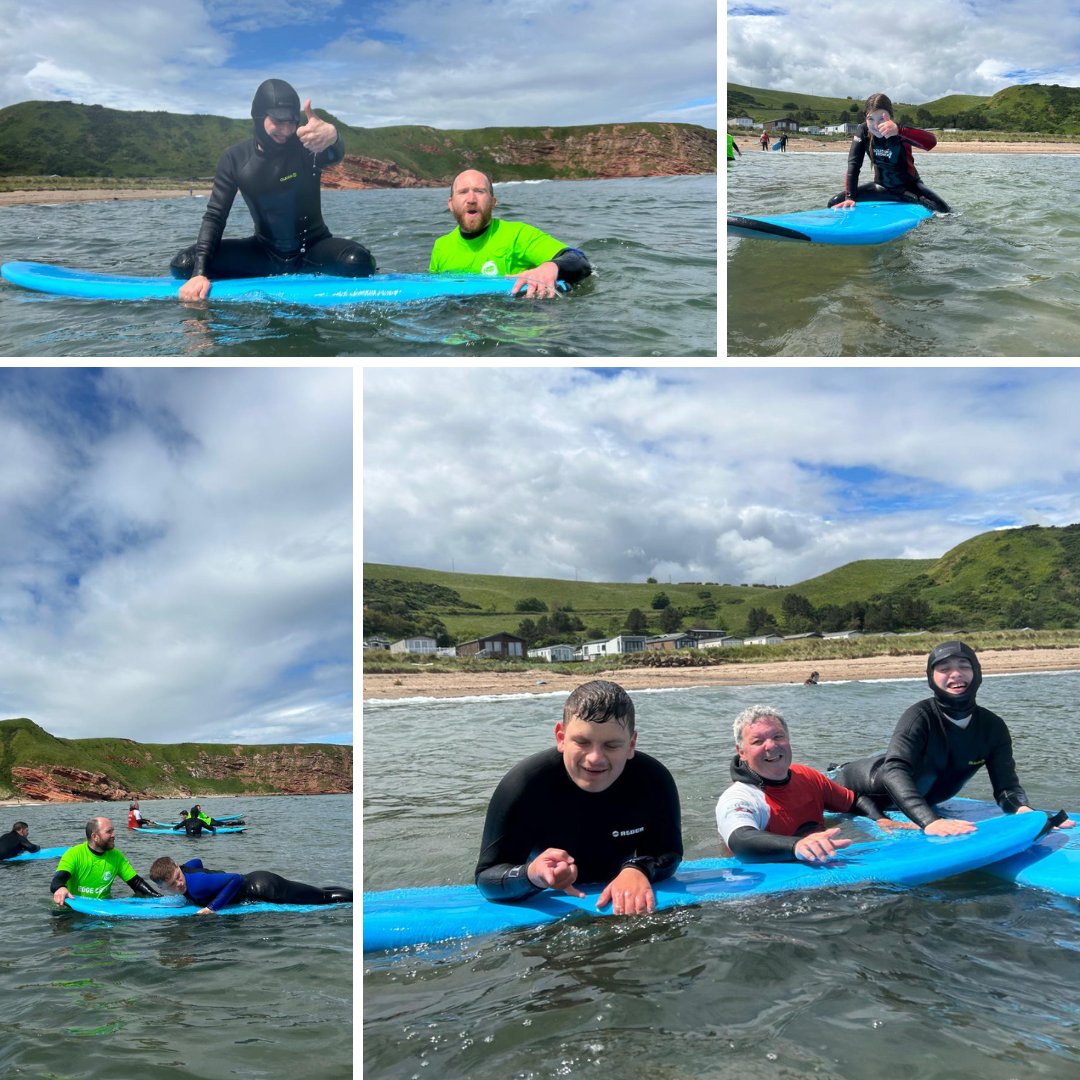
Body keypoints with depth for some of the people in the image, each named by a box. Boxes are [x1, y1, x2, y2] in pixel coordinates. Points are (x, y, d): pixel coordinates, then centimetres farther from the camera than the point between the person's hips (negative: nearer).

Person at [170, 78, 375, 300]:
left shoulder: (304, 146, -14)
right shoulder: (235, 158, -8)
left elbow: (334, 154, -39)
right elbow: (215, 216, -10)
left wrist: (331, 136, -66)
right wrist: (199, 273, -26)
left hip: (313, 248, -2)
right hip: (265, 251, 2)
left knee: (358, 263, -35)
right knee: (184, 264, -15)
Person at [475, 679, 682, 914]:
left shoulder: (654, 781, -18)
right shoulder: (522, 786, -24)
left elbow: (669, 853, -6)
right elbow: (486, 877, -22)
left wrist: (637, 870, -30)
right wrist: (531, 875, -45)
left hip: (621, 904, 1)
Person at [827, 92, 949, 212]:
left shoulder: (900, 131, -26)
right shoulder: (863, 131, -15)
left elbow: (932, 142, -45)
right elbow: (853, 165, -20)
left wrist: (899, 131, -61)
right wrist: (849, 198, -34)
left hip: (909, 185, -5)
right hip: (882, 186, 5)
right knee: (834, 203, -7)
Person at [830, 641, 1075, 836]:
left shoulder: (993, 727, -20)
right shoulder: (921, 716, -36)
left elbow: (1006, 786, -23)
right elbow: (895, 772, -49)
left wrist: (1023, 810, -47)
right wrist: (929, 820, -65)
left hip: (923, 803, 6)